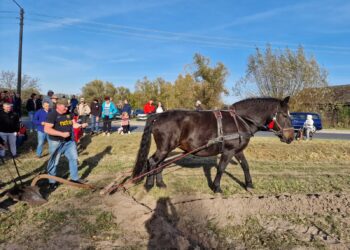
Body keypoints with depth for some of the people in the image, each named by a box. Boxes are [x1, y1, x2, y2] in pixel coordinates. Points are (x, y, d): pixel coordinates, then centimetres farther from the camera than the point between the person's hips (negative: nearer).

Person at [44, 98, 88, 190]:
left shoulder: (68, 114, 5)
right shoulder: (52, 115, -17)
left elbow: (73, 124, 13)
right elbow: (47, 129, -24)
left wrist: (81, 125, -9)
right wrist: (62, 134, -29)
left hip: (69, 141, 7)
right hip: (56, 142, -7)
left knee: (74, 158, 12)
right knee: (54, 162, 6)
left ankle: (75, 178, 27)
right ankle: (52, 182, 21)